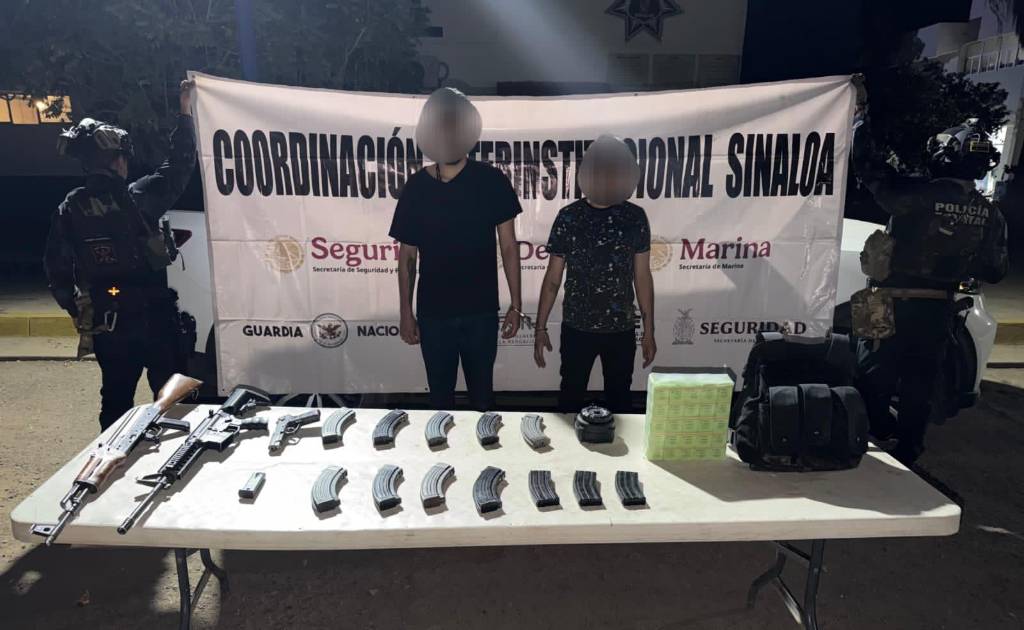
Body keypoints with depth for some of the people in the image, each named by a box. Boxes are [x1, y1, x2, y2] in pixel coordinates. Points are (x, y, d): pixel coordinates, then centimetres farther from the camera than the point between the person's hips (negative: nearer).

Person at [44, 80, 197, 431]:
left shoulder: (69, 210, 1)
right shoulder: (139, 197, -10)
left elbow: (56, 268, 2)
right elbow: (178, 169, 1)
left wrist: (76, 310, 15)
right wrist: (185, 115, 7)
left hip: (105, 322, 4)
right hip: (154, 313, -3)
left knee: (116, 397, 15)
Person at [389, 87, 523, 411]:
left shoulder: (492, 181, -6)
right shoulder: (416, 187, -3)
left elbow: (508, 246, -2)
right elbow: (407, 256, 3)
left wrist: (516, 303, -3)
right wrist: (406, 312, 2)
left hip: (481, 311, -1)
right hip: (433, 313, 1)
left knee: (482, 394, 13)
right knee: (440, 396, 15)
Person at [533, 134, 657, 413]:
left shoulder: (635, 217, -3)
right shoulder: (568, 217, -7)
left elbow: (642, 277, 2)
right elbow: (552, 278, -3)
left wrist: (649, 330, 3)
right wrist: (540, 327, -3)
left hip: (622, 329, 1)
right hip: (577, 327, -1)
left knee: (619, 398, 15)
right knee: (571, 396, 13)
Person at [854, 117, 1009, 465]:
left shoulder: (919, 194, -17)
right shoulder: (990, 214, 0)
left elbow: (875, 176, -8)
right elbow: (994, 270, 6)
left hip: (894, 306, -5)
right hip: (939, 311, 6)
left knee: (875, 378, 9)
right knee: (920, 386, 15)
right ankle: (907, 451, 25)